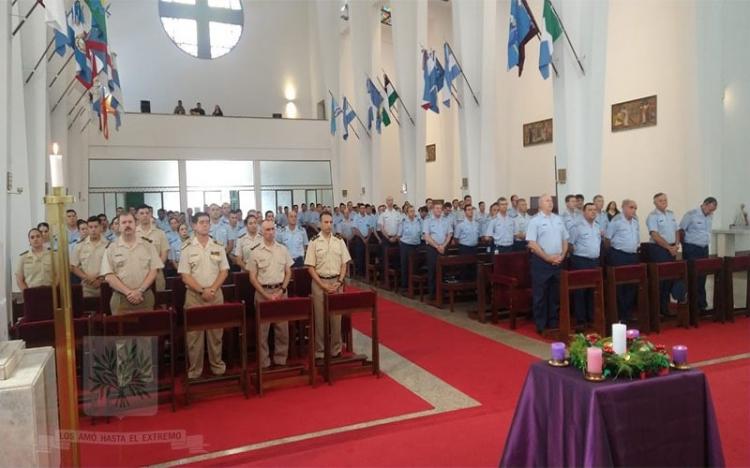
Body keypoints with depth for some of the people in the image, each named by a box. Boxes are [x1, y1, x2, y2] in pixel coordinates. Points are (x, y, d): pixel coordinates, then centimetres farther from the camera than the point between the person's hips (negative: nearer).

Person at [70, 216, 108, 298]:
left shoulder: (107, 245, 1)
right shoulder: (80, 245, 5)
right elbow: (73, 266, 7)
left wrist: (101, 280, -10)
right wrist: (86, 277, -7)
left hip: (104, 287, -1)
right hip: (87, 288, 1)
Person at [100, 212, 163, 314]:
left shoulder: (148, 246, 7)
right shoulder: (111, 248, 4)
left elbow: (153, 271, 2)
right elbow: (109, 276, -3)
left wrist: (140, 291, -11)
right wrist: (128, 292, -13)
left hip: (145, 297, 1)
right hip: (121, 299, -1)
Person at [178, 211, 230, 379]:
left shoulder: (218, 246, 5)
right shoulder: (187, 248, -3)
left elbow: (224, 271, 3)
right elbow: (185, 275, -6)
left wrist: (212, 289, -10)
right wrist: (202, 290, -15)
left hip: (216, 294, 2)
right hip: (194, 295, -2)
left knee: (216, 332, 9)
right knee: (194, 333, 3)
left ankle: (217, 364, 21)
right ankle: (195, 369, 13)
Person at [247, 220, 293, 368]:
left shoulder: (283, 249, 4)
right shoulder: (255, 251, -4)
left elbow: (288, 272, 8)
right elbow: (252, 277, -3)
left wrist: (282, 290, -6)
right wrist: (266, 295, -10)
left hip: (281, 291, 3)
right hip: (263, 292, -2)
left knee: (282, 328, 7)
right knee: (263, 329, 3)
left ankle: (281, 360, 19)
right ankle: (264, 363, 13)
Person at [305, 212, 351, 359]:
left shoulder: (339, 240, 3)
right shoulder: (314, 242, -5)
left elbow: (344, 264, 6)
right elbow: (310, 267, -6)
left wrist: (339, 282, -6)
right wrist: (322, 285, -12)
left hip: (336, 282, 2)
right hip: (319, 283, -2)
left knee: (336, 317, 7)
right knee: (320, 318, 4)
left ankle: (336, 349, 19)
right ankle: (320, 351, 15)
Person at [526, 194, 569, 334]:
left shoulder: (559, 219, 12)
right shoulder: (535, 221, -6)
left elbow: (565, 240, 15)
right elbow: (532, 244, -13)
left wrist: (562, 256, -1)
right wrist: (548, 258, -15)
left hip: (558, 262, 6)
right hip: (541, 261, -5)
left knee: (556, 294, 11)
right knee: (540, 295, 1)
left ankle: (554, 324, 21)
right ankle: (541, 326, 9)